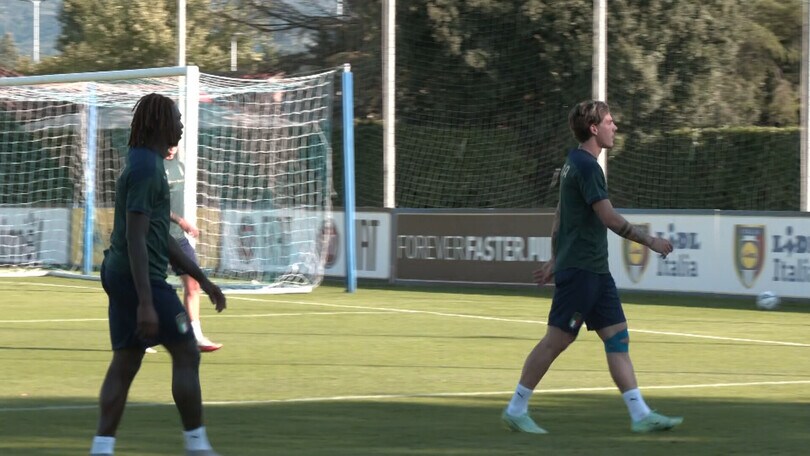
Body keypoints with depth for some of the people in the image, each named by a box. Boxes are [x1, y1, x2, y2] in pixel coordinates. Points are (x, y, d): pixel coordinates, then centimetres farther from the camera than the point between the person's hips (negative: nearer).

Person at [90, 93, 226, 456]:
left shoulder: (146, 165, 17)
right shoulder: (145, 169, -15)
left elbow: (162, 237, 23)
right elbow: (136, 239, -22)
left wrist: (203, 279, 24)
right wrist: (146, 303, -27)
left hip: (119, 276, 10)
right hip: (140, 277, -10)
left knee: (125, 364, 7)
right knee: (186, 354, -3)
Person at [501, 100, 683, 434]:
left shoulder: (575, 164, 16)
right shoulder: (586, 166, -15)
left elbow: (559, 217, 23)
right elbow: (609, 217, -19)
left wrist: (555, 260, 27)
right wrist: (650, 241, -12)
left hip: (595, 271, 10)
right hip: (580, 269, -10)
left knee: (618, 337, 4)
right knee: (556, 340, -5)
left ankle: (640, 415, 0)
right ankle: (516, 410, 3)